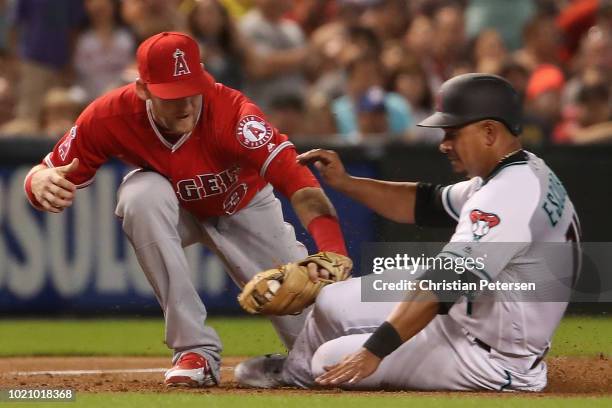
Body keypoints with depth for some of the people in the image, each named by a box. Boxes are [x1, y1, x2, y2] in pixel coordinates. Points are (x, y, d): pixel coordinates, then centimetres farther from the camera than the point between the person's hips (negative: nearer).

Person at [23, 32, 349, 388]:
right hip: (176, 209, 1)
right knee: (142, 194, -36)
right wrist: (40, 180, -48)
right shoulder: (110, 117, -31)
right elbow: (50, 174, -22)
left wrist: (333, 256, -65)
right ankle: (197, 350, -25)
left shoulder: (230, 111, -40)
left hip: (243, 209, -1)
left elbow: (300, 184, -49)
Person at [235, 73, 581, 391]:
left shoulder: (511, 192, -27)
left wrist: (374, 350, -32)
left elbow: (448, 281, -32)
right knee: (334, 300, 14)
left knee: (331, 360, -9)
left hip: (491, 360, -10)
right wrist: (345, 182, 7)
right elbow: (426, 204, 17)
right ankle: (295, 372, 39)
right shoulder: (517, 174, 6)